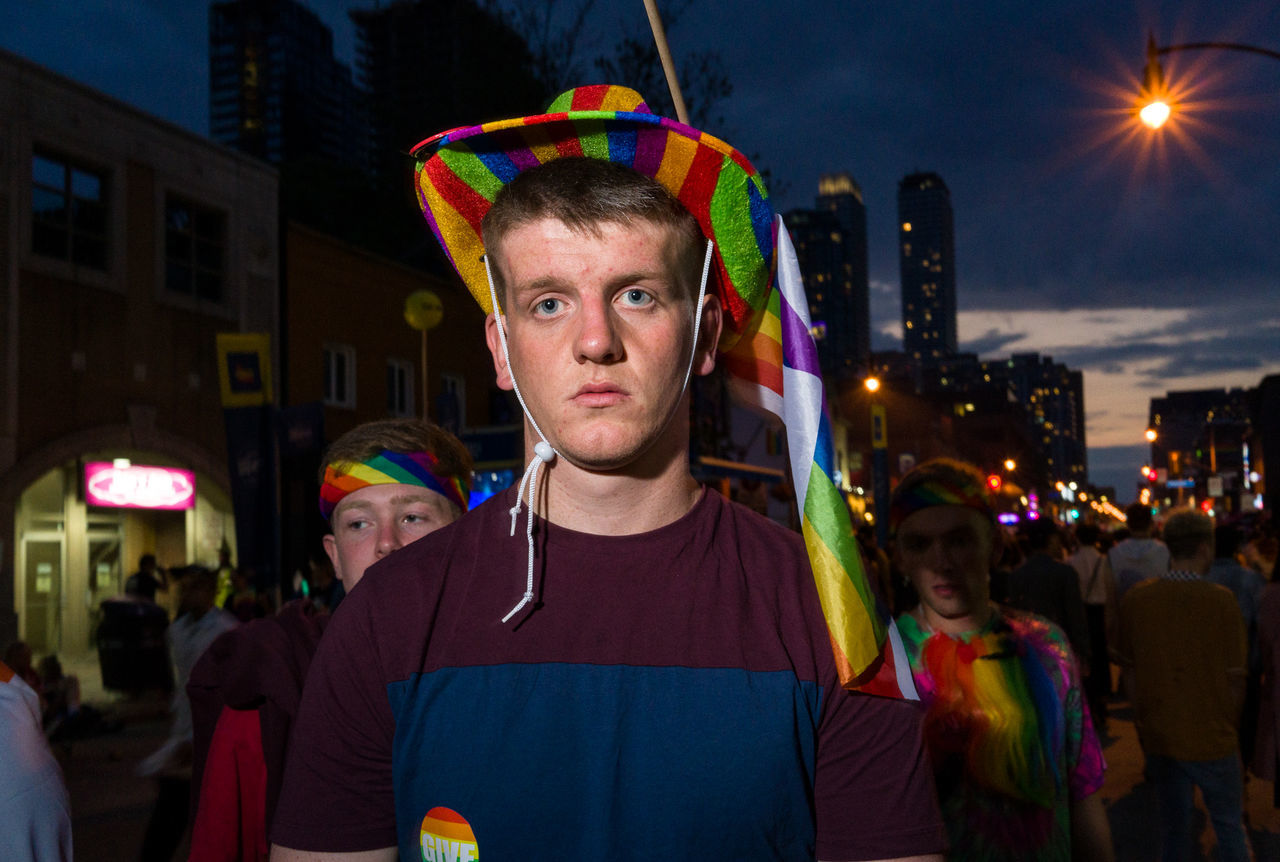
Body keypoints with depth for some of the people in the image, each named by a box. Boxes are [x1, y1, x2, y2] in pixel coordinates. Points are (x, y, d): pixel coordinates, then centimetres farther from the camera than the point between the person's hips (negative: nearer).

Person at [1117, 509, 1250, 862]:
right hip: (1211, 739, -3)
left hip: (1158, 740, 3)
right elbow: (1235, 678, -8)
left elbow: (1129, 672, 2)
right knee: (1229, 827, 14)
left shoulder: (1134, 599, -5)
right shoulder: (1221, 601, -15)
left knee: (1175, 828, 18)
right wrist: (1228, 726, 8)